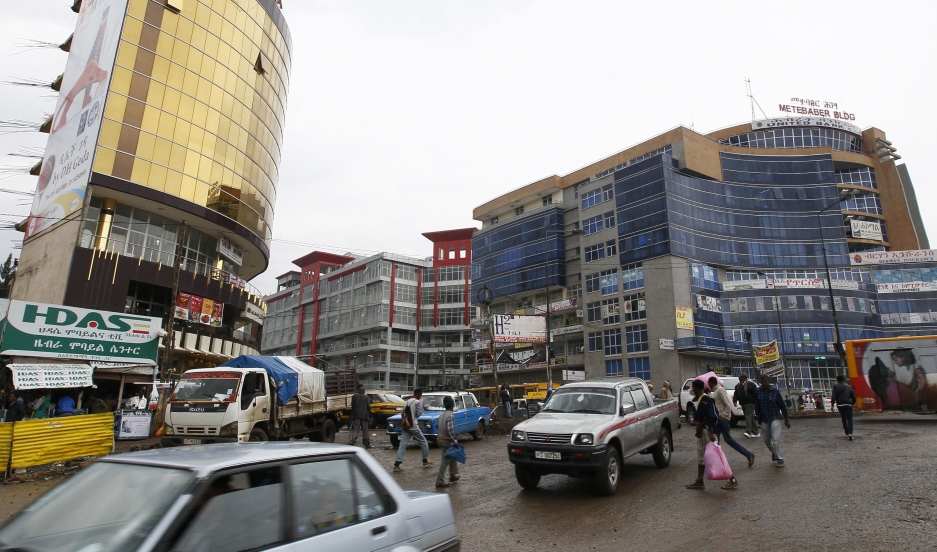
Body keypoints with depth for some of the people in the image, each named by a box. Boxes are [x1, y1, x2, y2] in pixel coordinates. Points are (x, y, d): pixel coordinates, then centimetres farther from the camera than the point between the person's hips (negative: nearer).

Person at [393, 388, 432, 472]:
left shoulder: (407, 402, 14)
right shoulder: (418, 402, -8)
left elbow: (403, 413, 14)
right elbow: (418, 414, -11)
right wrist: (422, 408, 5)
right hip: (413, 426, -6)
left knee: (402, 445, -1)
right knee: (423, 442, 12)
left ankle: (397, 465, -10)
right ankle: (425, 461, 21)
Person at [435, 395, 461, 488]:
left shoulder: (441, 415, 8)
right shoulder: (450, 416, -19)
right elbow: (449, 430, -27)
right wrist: (454, 441, -20)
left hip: (440, 439, 9)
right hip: (447, 441, -9)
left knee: (452, 457, 24)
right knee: (445, 461, -2)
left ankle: (453, 475, 36)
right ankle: (440, 482, 2)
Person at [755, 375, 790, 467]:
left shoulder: (775, 391, -10)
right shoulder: (758, 391, -3)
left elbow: (782, 405, -4)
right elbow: (757, 406, 7)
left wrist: (787, 419, -2)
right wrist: (759, 417, 9)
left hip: (775, 418, -4)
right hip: (764, 419, 4)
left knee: (776, 439, -12)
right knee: (766, 439, 13)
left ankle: (780, 459, 2)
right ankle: (774, 452, 41)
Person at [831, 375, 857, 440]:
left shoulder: (836, 386, 2)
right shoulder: (849, 386, 11)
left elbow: (834, 396, -6)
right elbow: (854, 397, 10)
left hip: (840, 405, -1)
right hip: (848, 405, 1)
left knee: (844, 419, 13)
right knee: (849, 419, -3)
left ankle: (847, 433, 15)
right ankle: (850, 433, -20)